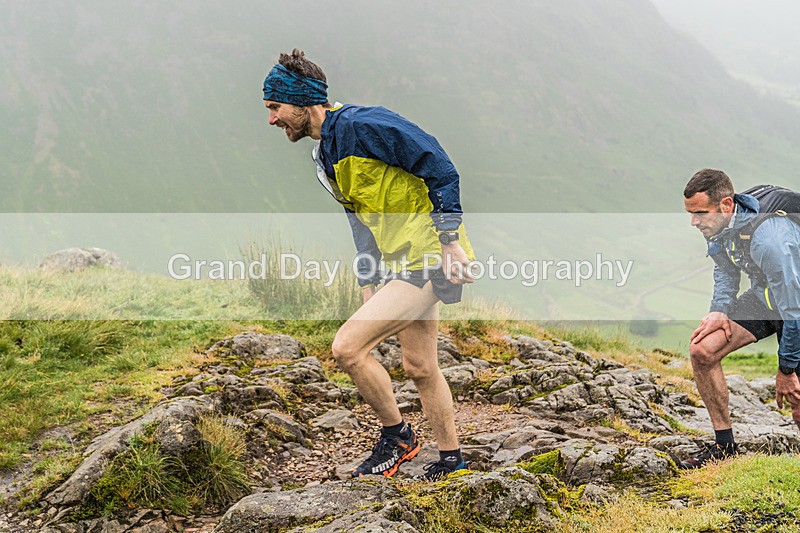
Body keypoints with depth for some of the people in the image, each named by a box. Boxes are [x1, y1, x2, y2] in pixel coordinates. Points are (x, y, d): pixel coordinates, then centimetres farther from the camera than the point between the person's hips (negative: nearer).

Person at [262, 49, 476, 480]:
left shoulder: (361, 125, -18)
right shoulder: (324, 153, 13)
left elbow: (440, 167, -19)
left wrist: (450, 241, -19)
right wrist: (368, 287, 18)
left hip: (430, 256, -10)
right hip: (409, 261, 10)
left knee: (347, 347, -14)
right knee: (419, 368, 17)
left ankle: (396, 436, 5)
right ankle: (451, 460, 31)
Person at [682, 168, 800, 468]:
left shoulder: (768, 239, -38)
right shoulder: (719, 225, -12)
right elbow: (725, 268, 11)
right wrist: (720, 309, -5)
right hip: (764, 297, 7)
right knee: (702, 350, -9)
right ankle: (725, 446, 3)